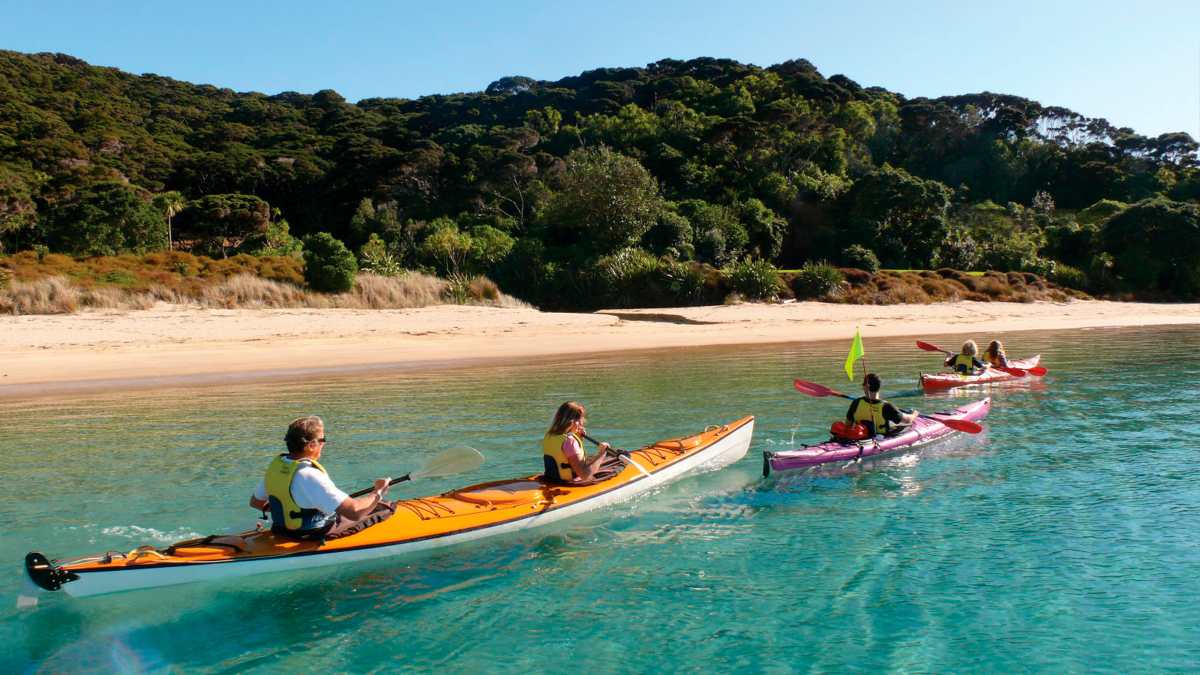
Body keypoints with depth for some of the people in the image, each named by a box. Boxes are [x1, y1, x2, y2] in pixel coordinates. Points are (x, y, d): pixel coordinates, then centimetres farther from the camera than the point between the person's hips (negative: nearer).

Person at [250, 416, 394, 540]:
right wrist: (378, 492, -19)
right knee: (385, 509, 5)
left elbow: (255, 502, 12)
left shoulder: (276, 465, -5)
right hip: (319, 537, -9)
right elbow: (355, 512, -36)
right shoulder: (310, 476, -31)